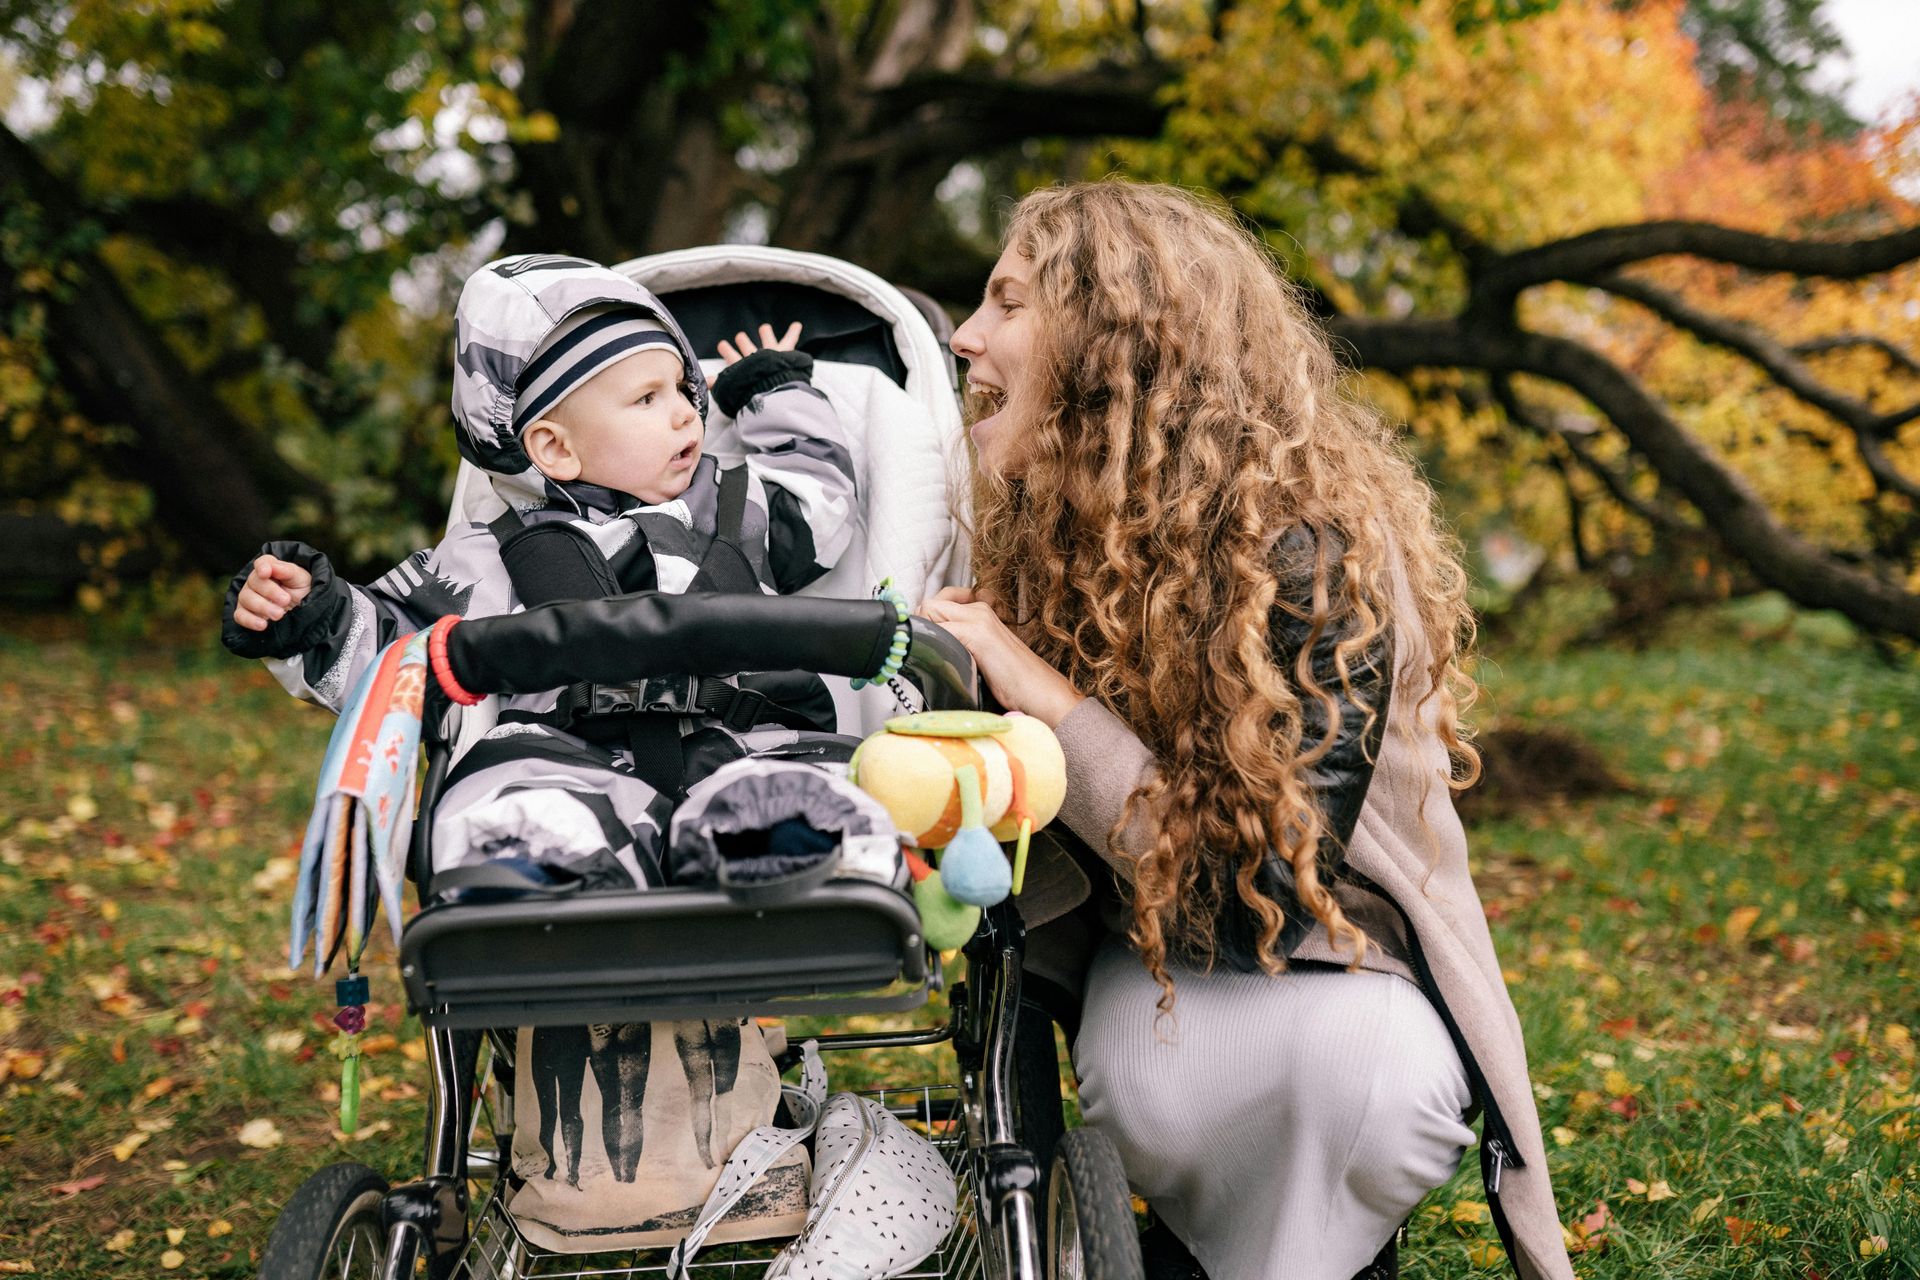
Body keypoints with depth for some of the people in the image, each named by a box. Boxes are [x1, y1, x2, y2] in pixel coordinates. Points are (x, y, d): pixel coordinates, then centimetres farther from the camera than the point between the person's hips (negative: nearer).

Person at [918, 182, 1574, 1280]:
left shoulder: (1309, 547, -25)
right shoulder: (1045, 532, -5)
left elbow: (1265, 893, -29)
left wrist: (1050, 702, -30)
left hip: (1343, 962, -3)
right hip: (1160, 960, 4)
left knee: (1352, 1069, -36)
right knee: (1154, 1105, -29)